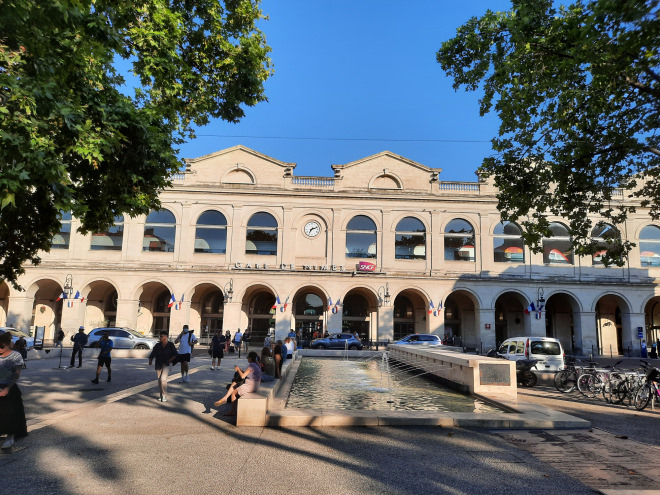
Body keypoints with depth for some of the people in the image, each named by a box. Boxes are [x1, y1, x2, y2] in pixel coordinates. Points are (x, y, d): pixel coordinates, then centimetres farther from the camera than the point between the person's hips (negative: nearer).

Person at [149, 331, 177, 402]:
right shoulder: (157, 346, 5)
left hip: (166, 365, -3)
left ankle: (165, 396, -9)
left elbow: (175, 354, 1)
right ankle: (161, 396, 20)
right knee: (159, 380, 5)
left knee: (163, 379, -18)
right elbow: (152, 354, 3)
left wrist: (170, 360, -12)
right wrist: (150, 361, -13)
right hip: (158, 365, 4)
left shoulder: (170, 345, -1)